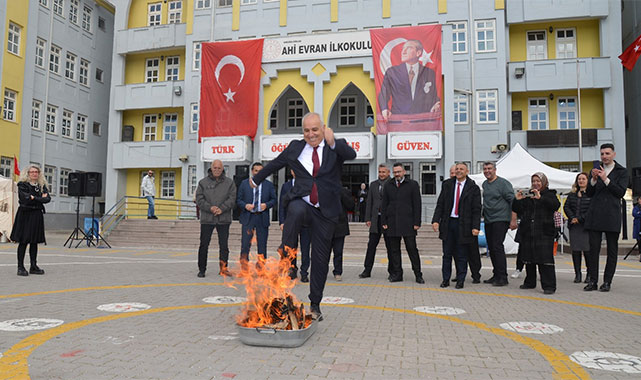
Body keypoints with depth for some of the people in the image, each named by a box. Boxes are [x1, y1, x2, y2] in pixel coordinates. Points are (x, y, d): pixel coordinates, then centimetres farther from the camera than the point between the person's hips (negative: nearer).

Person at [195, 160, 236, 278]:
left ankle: (223, 268, 14)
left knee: (224, 245, 4)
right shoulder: (203, 182, 6)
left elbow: (232, 198, -1)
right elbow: (199, 199, 0)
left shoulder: (229, 182, 6)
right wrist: (210, 208, -15)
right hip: (207, 219, 0)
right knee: (204, 245, 4)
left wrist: (222, 208, -15)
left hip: (224, 219, 0)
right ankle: (202, 269, 15)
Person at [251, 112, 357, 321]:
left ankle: (315, 305, 22)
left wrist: (332, 143, -38)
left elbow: (351, 155, -21)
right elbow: (275, 164, 23)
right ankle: (286, 254, -22)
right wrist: (256, 179, 36)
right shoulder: (295, 148, 8)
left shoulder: (336, 146, 2)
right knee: (296, 210, -40)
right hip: (301, 203, 0)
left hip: (325, 212, 0)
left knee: (321, 260, 5)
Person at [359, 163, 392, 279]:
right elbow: (369, 202, 11)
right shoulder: (373, 185, 13)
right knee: (371, 245, 3)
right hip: (376, 219, 4)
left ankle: (392, 271, 15)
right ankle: (367, 271, 8)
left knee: (390, 246, 4)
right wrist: (368, 218, 4)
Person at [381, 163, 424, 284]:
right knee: (394, 250, 6)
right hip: (392, 223, 3)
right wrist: (384, 222, 5)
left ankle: (418, 275, 8)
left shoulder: (412, 185, 4)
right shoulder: (388, 185, 12)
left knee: (412, 249, -1)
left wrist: (417, 223, -7)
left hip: (408, 223, -3)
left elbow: (417, 205, 0)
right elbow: (384, 205, 12)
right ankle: (397, 274, 14)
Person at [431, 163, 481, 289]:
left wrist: (475, 227, -11)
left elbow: (476, 210, -2)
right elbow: (440, 204, 6)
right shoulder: (447, 185, 8)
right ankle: (446, 279, 18)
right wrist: (436, 220, -5)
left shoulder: (473, 188, 0)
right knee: (447, 254, 8)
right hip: (448, 223, 3)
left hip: (463, 225, -2)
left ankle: (460, 280, 17)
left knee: (462, 255, 5)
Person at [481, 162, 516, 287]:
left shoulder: (503, 183, -7)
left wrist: (513, 220, -15)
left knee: (497, 246, -13)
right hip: (488, 221, 7)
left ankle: (502, 277, -8)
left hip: (500, 220, -7)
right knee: (491, 248, 9)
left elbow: (513, 201, -11)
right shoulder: (484, 184, 15)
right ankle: (496, 275, 17)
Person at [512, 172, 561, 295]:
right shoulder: (527, 195, 16)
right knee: (529, 258, 11)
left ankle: (549, 286, -6)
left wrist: (540, 198, -26)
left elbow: (555, 205, -15)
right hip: (527, 233, 5)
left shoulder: (549, 194, 6)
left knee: (545, 259, -9)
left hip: (544, 233, -4)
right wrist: (517, 200, -7)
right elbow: (516, 210, 13)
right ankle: (530, 282, 23)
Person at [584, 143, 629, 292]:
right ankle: (593, 281, 4)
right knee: (593, 248, 0)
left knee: (612, 250, 3)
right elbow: (589, 193, 8)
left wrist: (606, 179, -15)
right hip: (595, 215, 2)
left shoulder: (622, 172, 6)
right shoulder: (595, 171, 14)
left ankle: (607, 281, 9)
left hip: (612, 216, -2)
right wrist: (593, 179, -9)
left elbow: (621, 192, -7)